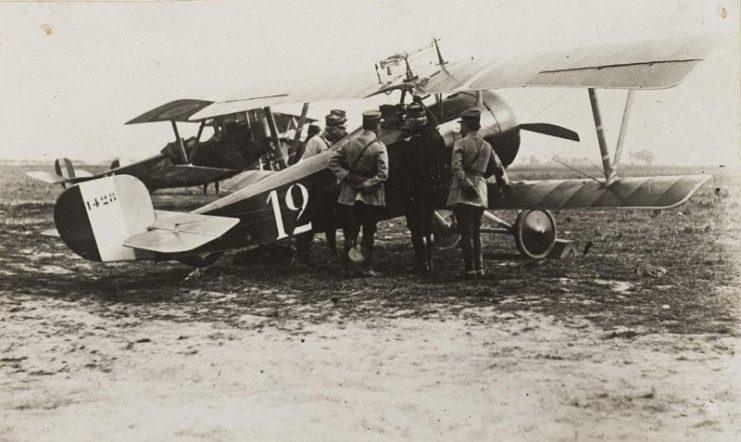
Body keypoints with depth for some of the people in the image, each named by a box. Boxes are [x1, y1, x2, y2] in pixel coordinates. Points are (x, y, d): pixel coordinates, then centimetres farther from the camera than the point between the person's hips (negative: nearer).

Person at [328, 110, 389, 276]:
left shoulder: (349, 143, 2)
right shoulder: (379, 147, -12)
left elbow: (333, 161, 1)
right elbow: (382, 174, -20)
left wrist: (346, 176, -3)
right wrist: (367, 185, -11)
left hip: (349, 196, 3)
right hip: (371, 198, -3)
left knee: (350, 231, 11)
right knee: (368, 233, 6)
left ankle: (348, 266, 9)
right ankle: (367, 267, 8)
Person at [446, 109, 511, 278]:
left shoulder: (461, 143, -4)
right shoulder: (487, 146, 14)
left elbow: (456, 166, -19)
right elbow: (499, 168, 19)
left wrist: (466, 183, -21)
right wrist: (505, 183, 32)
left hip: (462, 193, -6)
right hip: (480, 192, 6)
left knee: (466, 232, -5)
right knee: (476, 232, 13)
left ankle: (470, 269, -6)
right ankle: (479, 267, 12)